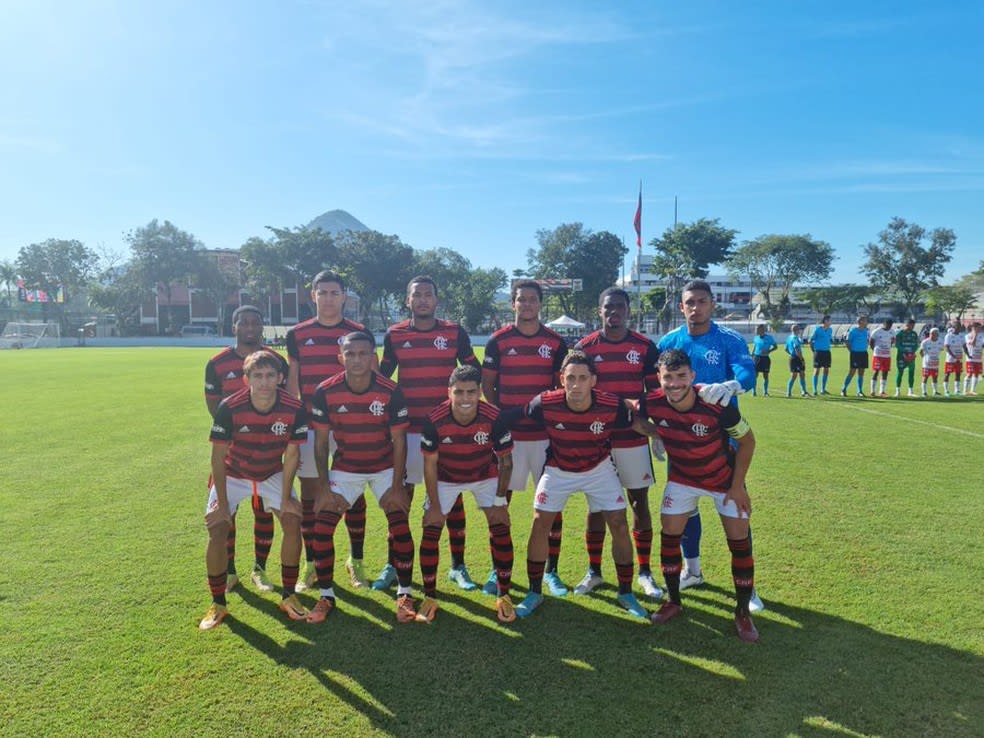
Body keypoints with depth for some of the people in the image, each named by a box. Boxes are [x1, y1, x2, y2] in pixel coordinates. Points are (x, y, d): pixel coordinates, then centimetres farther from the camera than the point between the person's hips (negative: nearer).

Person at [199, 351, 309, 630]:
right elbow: (218, 457, -19)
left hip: (273, 475, 1)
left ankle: (289, 597, 6)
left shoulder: (294, 409, -25)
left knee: (293, 523, -12)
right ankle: (218, 605, 9)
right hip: (233, 474, -1)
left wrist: (286, 499, -12)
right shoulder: (229, 408, -29)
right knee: (217, 532, -12)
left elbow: (291, 455, -14)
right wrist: (222, 502, -17)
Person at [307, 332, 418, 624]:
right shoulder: (325, 391, -17)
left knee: (400, 524, -13)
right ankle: (326, 596, 12)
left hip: (385, 467, -1)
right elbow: (321, 441, -8)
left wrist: (397, 486, -14)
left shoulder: (390, 392, -20)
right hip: (344, 468, 1)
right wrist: (324, 486, -11)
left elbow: (399, 441, -13)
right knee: (322, 527, -8)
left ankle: (405, 594, 6)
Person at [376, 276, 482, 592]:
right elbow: (381, 379, 13)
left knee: (453, 496, 6)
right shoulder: (394, 335, 4)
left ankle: (458, 566, 19)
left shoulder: (455, 332, 2)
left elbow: (476, 373, 9)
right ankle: (394, 565, 21)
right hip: (408, 429, 0)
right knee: (401, 495, 6)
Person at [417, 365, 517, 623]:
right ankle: (429, 598, 10)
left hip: (486, 476, 0)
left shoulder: (494, 418, -30)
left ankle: (503, 596, 7)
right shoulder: (435, 420, -30)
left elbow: (505, 461, -15)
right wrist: (435, 506, -13)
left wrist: (500, 501, -15)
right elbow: (430, 464, -16)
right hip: (446, 478, 0)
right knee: (430, 532, -7)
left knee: (501, 528, -10)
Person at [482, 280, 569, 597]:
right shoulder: (498, 340, 2)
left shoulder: (556, 342, 5)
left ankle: (551, 571, 20)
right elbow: (487, 384, 5)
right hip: (508, 434, -1)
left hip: (546, 434, 1)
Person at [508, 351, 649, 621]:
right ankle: (534, 593, 14)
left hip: (599, 469, 0)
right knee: (540, 524, -5)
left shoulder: (612, 406, -28)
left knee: (620, 527, -3)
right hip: (558, 470, 0)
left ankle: (626, 594, 18)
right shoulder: (545, 404, -29)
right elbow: (512, 416, -11)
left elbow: (637, 424, -6)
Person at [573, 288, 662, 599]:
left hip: (634, 439, 1)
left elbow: (654, 393, 6)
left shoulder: (645, 347, 1)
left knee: (640, 501, 7)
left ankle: (645, 572, 21)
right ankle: (594, 571, 22)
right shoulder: (584, 347, -1)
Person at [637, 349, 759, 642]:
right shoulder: (652, 403, -25)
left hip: (725, 479, -2)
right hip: (682, 478, 2)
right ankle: (673, 601, 22)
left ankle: (743, 612, 18)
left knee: (740, 541, -2)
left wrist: (738, 486, -14)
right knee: (669, 536, 1)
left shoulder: (716, 405, -32)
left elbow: (747, 440, -15)